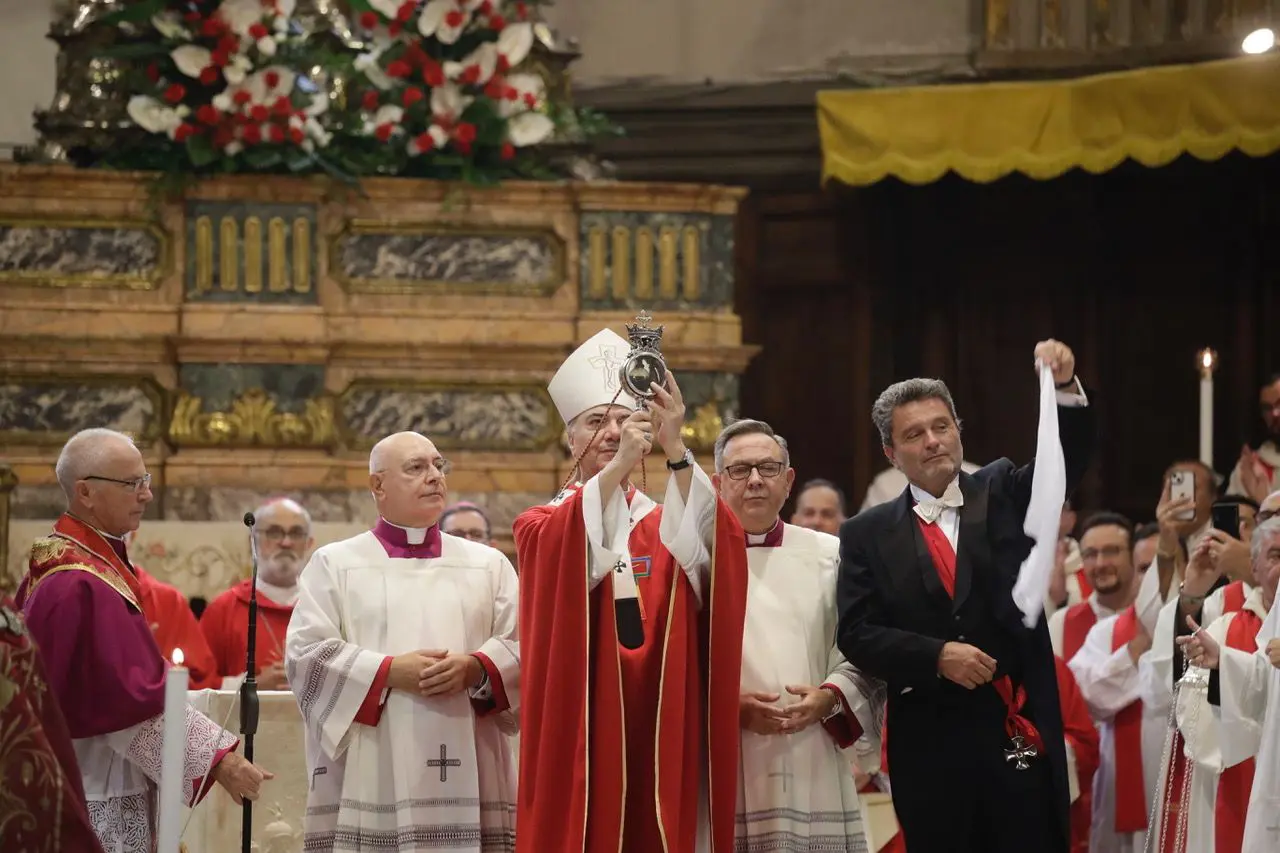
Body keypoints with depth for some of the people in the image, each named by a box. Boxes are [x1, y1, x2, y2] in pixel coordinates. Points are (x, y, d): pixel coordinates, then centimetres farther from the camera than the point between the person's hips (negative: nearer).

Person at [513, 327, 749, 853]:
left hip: (661, 736, 2)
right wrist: (619, 465, -31)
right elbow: (569, 548, -17)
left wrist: (674, 450, -26)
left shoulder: (667, 526, 14)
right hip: (580, 734, -2)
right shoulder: (543, 527, 8)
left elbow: (711, 543, -11)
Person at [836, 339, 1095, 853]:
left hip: (1022, 734, 0)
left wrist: (1065, 387, -24)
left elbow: (1067, 457, -6)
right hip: (930, 747, 0)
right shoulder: (868, 535, 6)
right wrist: (936, 656, -14)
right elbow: (856, 634, -1)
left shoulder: (1003, 494, 10)